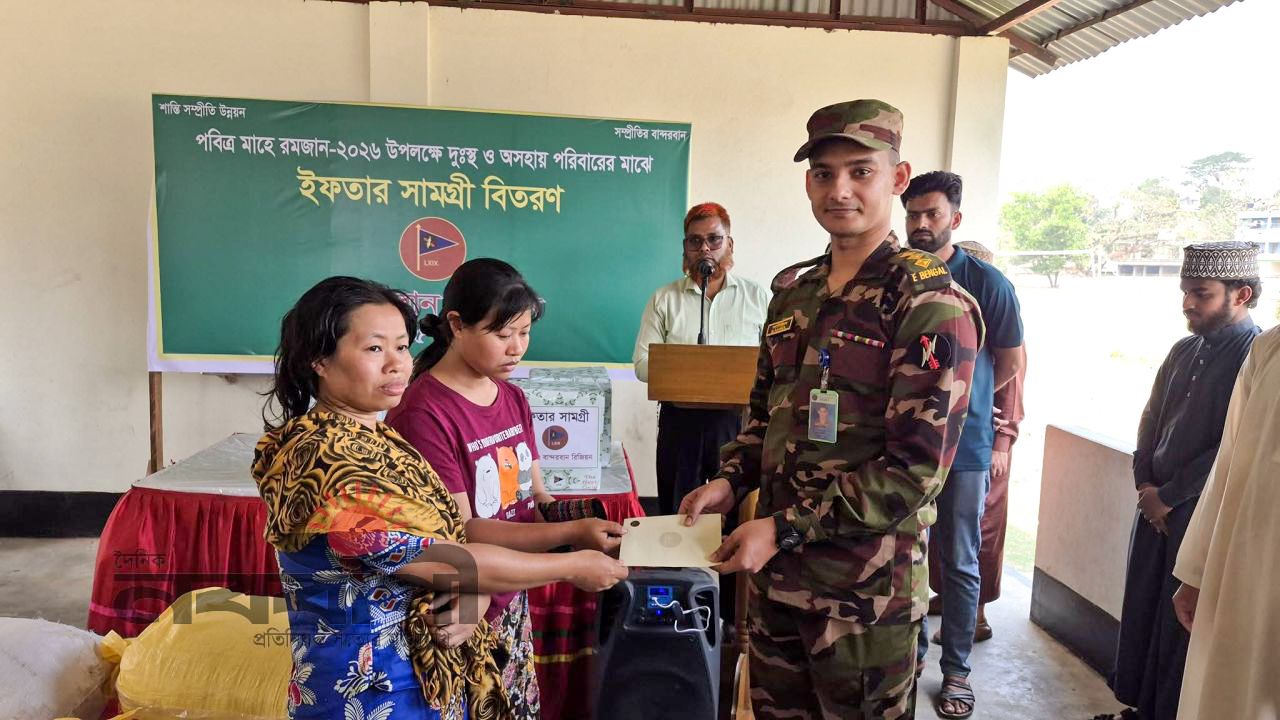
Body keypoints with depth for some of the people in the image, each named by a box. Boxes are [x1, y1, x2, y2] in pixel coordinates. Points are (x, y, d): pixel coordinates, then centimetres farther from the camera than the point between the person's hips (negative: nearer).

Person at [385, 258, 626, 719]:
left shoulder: (513, 398, 4)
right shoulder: (422, 414, -21)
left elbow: (535, 497, 6)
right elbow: (459, 533, -21)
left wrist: (589, 528, -13)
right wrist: (571, 534, -26)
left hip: (512, 603, 7)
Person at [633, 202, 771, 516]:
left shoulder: (757, 296, 7)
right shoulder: (664, 299, 8)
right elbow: (643, 363, 3)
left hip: (737, 420, 0)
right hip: (680, 420, 1)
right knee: (676, 516, 9)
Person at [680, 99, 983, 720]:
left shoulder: (932, 305, -14)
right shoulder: (793, 291, 7)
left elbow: (916, 470, -20)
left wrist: (783, 528, -20)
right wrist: (730, 481, 0)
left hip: (867, 584, -6)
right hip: (775, 568, 6)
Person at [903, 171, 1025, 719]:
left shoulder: (986, 283, -7)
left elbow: (1012, 364, 3)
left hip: (964, 444, -3)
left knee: (960, 563, 7)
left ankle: (956, 670, 20)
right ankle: (913, 648, 31)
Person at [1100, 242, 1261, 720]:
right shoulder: (1184, 351, 9)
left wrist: (1169, 496, -12)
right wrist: (1144, 484, 3)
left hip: (1203, 514, -7)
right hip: (1155, 504, 7)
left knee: (1181, 620, 3)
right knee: (1141, 610, 14)